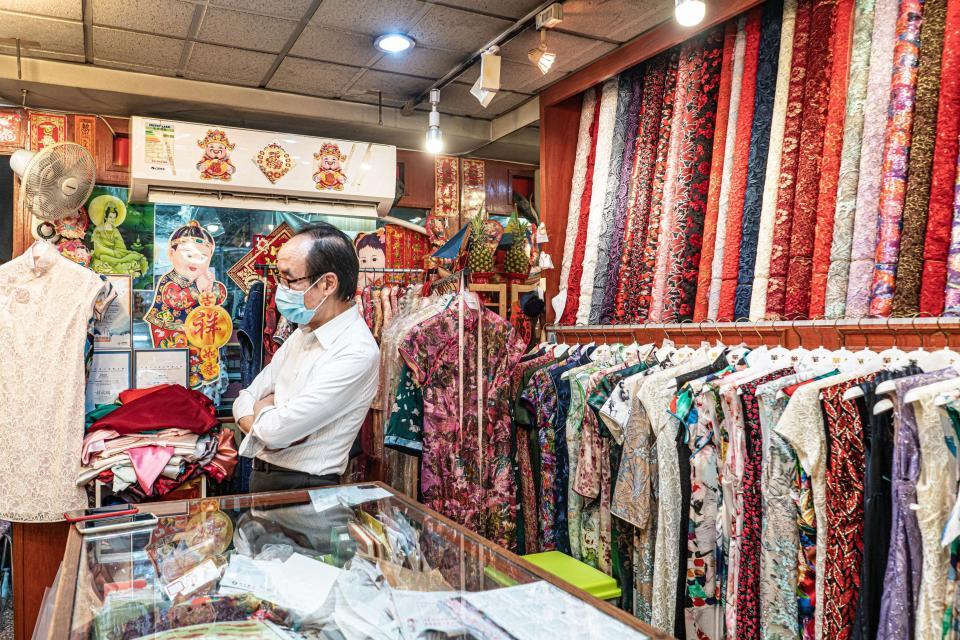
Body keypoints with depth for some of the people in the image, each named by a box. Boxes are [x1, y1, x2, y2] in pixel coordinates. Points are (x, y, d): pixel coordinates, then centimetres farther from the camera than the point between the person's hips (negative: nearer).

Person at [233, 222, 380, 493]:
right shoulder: (303, 334, 8)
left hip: (304, 488, -7)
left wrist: (263, 408, 0)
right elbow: (245, 399, 10)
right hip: (260, 475, 7)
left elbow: (276, 430, -22)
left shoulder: (356, 353, -21)